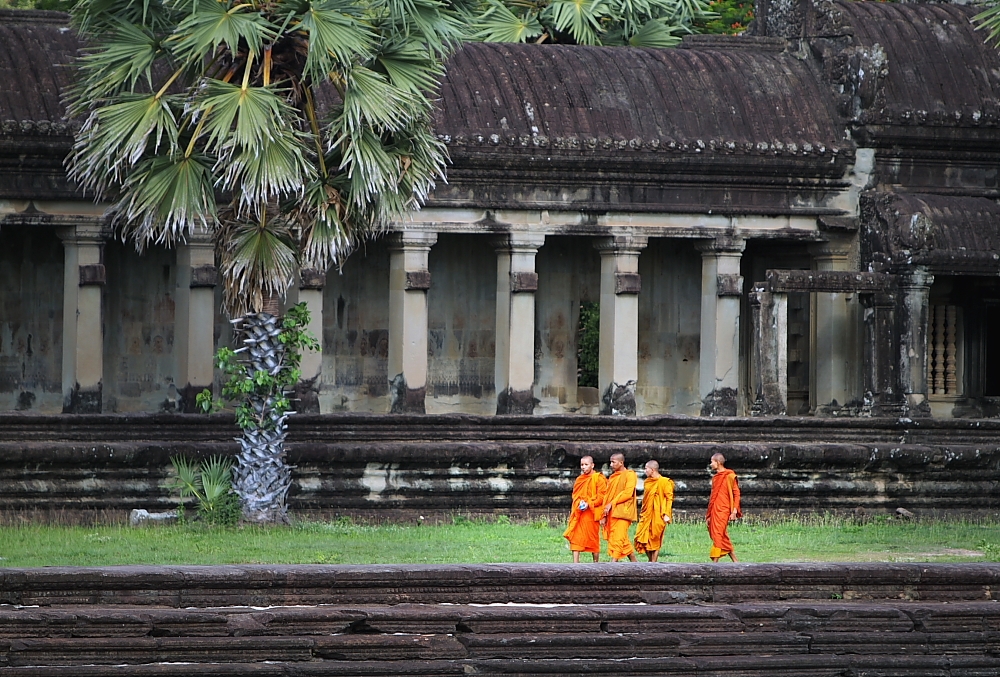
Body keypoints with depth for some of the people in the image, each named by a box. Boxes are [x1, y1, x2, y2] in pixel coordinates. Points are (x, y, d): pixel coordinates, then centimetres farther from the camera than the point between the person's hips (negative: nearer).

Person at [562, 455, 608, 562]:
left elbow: (601, 496, -9)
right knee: (575, 537, -5)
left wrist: (589, 504, -18)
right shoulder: (579, 479, 15)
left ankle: (596, 563, 12)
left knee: (593, 539, 2)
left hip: (591, 513, -5)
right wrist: (579, 503, -2)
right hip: (578, 513, 5)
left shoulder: (598, 479, -3)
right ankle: (575, 563, -8)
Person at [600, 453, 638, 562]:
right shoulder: (612, 477, 21)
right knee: (624, 541, 7)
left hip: (622, 512, -8)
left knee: (618, 538, -16)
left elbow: (628, 493, -12)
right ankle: (635, 562, 15)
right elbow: (607, 496, 19)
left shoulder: (629, 475, -1)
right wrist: (604, 516, 11)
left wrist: (612, 504, -14)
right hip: (611, 514, 8)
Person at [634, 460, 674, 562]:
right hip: (646, 515, 7)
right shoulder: (647, 482, 15)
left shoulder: (664, 482, -6)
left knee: (655, 542, -3)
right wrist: (642, 513, 17)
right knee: (643, 540, 3)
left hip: (658, 516, -7)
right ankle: (651, 560, 16)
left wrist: (667, 514, -16)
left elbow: (669, 499, -9)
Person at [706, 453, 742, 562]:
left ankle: (715, 562, -16)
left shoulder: (729, 476, -6)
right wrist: (709, 515, 21)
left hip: (723, 511, -9)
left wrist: (734, 511, -15)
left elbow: (736, 494, -9)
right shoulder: (716, 478, 18)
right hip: (714, 511, 9)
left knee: (717, 536, -13)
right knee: (723, 538, 9)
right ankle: (735, 561, 16)